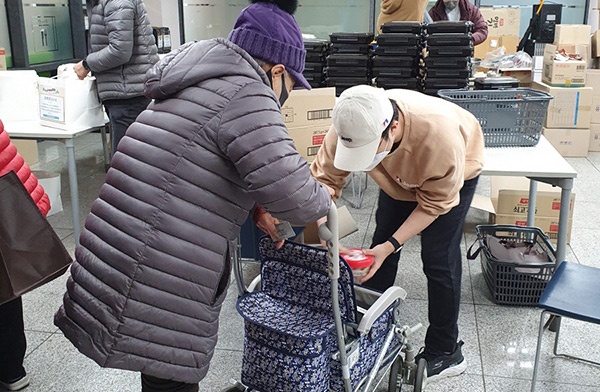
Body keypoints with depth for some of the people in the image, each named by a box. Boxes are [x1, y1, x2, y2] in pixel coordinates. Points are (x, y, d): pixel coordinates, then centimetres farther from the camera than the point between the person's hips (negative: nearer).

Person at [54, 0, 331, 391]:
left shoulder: (201, 83, 16)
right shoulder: (246, 95, -14)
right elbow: (291, 190, -24)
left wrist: (253, 208, 15)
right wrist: (323, 198, -2)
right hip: (154, 283, -9)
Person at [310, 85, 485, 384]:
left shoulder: (441, 135, -44)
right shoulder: (351, 128, -36)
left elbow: (435, 203, -29)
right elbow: (324, 178, -28)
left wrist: (391, 245, -34)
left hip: (454, 174, -4)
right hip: (400, 175, 4)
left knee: (438, 258, -8)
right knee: (379, 250, 4)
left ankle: (444, 352, 10)